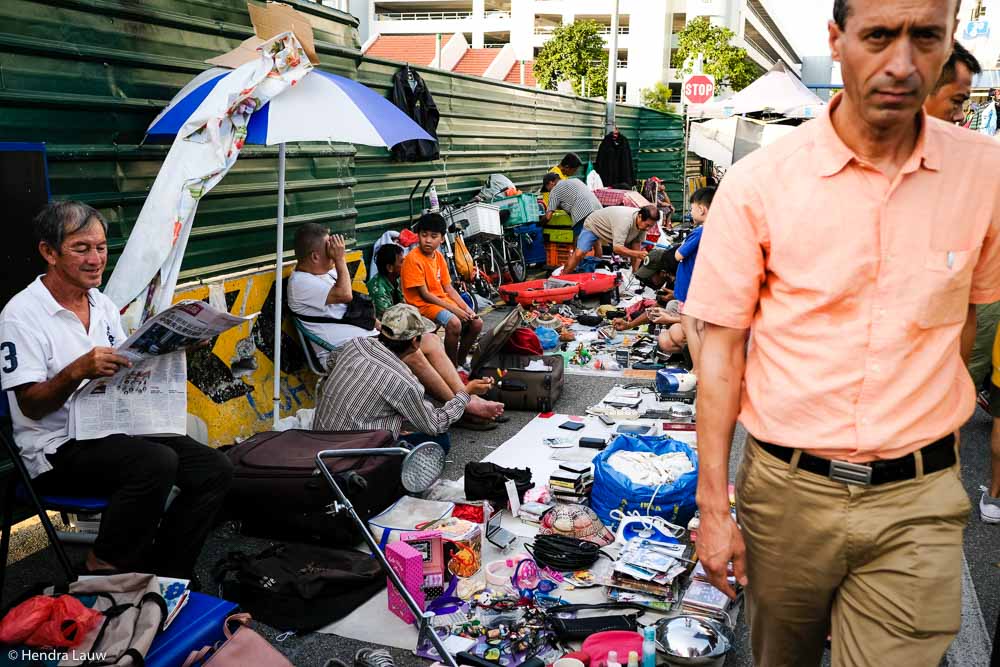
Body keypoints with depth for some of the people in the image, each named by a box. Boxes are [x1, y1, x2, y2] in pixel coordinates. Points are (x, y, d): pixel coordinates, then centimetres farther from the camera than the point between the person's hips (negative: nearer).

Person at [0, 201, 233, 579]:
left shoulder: (104, 305, 11)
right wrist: (77, 371, -32)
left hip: (115, 429, 7)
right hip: (58, 449, -7)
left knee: (215, 469, -11)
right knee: (158, 462, -33)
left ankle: (162, 575, 1)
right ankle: (103, 572, -11)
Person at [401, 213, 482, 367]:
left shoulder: (439, 256, 7)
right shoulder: (413, 259, -16)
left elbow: (448, 288, 9)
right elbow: (424, 294, -17)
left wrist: (466, 308, -4)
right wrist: (453, 309, -19)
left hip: (442, 300, 7)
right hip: (423, 304, -7)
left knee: (476, 322, -5)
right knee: (454, 323, -31)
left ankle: (460, 361, 12)